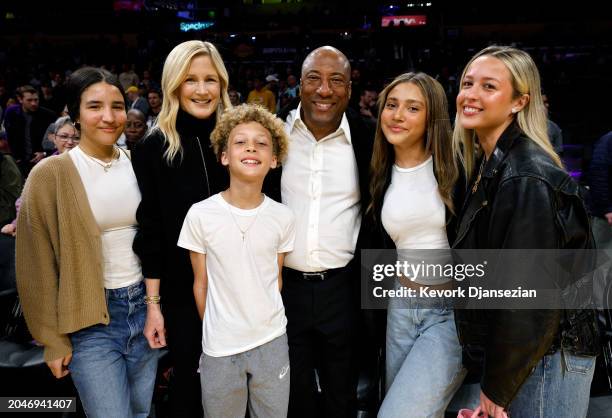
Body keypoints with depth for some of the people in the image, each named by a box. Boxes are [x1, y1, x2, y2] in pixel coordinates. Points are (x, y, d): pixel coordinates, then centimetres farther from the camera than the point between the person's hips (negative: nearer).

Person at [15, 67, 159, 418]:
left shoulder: (137, 165, 3)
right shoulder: (50, 175, -10)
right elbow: (38, 266, -6)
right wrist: (53, 339, -4)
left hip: (144, 307, 4)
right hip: (90, 321, -4)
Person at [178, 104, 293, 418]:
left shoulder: (282, 217, -6)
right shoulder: (200, 214, -11)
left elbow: (276, 279, 7)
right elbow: (201, 285, 0)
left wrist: (265, 324, 11)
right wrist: (214, 333, 8)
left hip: (272, 342, 2)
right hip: (219, 347, -1)